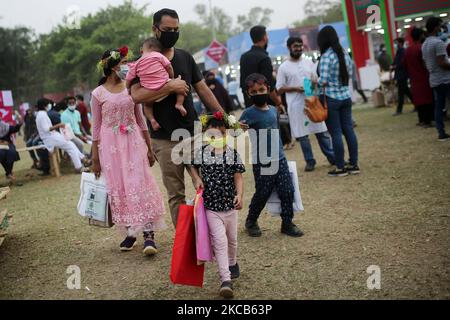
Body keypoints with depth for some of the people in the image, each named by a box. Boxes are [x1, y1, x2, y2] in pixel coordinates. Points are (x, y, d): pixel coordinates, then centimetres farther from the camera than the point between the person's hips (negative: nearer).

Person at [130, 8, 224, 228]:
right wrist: (170, 87, -19)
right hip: (166, 139, -3)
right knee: (176, 195, 2)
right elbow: (136, 95, -16)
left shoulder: (185, 57, 13)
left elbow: (203, 90, 16)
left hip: (194, 133, 4)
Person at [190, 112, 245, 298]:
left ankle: (232, 263, 47)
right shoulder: (202, 154, -3)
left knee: (231, 239, 18)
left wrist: (239, 195, -19)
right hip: (211, 206, -2)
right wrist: (197, 179, -3)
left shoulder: (233, 155, -5)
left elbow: (238, 177, -5)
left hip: (230, 205, 2)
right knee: (219, 241, -10)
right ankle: (226, 279, -10)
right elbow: (193, 167, 16)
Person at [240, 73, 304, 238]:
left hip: (279, 159, 5)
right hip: (261, 163, -5)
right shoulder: (249, 113, -7)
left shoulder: (274, 110, 9)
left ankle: (287, 223, 15)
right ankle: (251, 221, 25)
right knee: (262, 194, 3)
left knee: (287, 190, 2)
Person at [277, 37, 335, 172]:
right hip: (296, 105, -3)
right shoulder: (284, 67, 0)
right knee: (302, 134, 1)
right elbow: (279, 88, -1)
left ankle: (332, 157, 14)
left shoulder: (309, 63, 11)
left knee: (322, 131, 6)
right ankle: (310, 161, 12)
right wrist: (295, 88, -15)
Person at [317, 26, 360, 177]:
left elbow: (323, 81, -19)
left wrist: (315, 81, 0)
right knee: (349, 130, 10)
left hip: (331, 98, -7)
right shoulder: (345, 53, 7)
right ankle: (354, 165, 15)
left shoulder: (326, 56, -15)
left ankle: (340, 168, 6)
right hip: (346, 96, 7)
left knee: (336, 133, 0)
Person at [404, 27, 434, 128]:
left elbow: (405, 65, 15)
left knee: (419, 99, 12)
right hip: (424, 78, -7)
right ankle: (427, 121, -3)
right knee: (427, 99, -3)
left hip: (414, 80, 7)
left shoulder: (407, 50, 9)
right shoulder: (421, 48, -14)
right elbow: (425, 64, -17)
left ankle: (421, 120, 17)